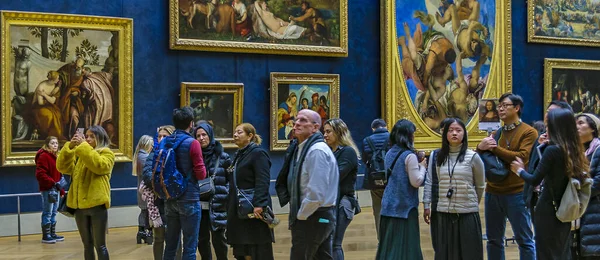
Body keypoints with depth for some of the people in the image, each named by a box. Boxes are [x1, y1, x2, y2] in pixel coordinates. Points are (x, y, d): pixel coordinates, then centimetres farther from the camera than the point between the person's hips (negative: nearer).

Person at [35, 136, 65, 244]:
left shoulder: (55, 157, 17)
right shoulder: (43, 156, -10)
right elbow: (40, 174, -18)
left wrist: (61, 189, 17)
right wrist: (54, 183, -23)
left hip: (55, 189, 9)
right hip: (47, 189, -9)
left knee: (54, 212, 12)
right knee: (47, 212, -5)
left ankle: (52, 234, 19)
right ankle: (46, 236, 1)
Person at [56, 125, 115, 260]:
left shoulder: (107, 153, 2)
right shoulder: (79, 154, 17)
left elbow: (99, 165, -19)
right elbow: (62, 167, 5)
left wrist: (83, 145, -18)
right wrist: (70, 146, -8)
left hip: (96, 204, -5)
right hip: (80, 205, 5)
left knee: (99, 245, -2)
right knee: (87, 245, 13)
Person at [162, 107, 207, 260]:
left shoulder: (164, 142, 5)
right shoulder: (192, 143, -12)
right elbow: (201, 174, -12)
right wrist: (202, 169, 8)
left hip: (170, 198, 6)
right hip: (189, 199, -6)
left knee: (171, 244, 13)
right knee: (189, 246, 0)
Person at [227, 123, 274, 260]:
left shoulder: (258, 153, -8)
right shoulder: (239, 155, 20)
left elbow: (263, 182, -20)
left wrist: (259, 204, -30)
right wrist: (230, 207, 21)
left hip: (254, 210, -9)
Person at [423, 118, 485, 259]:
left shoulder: (473, 157, -3)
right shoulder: (436, 156, 4)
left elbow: (480, 185, 7)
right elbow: (429, 182, 5)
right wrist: (426, 205, 1)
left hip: (467, 214, -2)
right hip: (442, 213, 2)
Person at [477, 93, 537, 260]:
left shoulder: (528, 132, -2)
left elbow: (521, 157, -17)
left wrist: (495, 148, -11)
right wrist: (480, 148, -11)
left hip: (516, 193, -6)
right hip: (492, 192, 6)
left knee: (524, 239, 2)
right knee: (494, 239, 12)